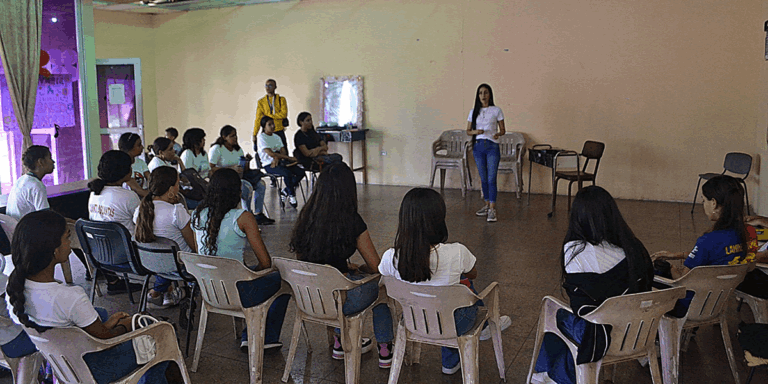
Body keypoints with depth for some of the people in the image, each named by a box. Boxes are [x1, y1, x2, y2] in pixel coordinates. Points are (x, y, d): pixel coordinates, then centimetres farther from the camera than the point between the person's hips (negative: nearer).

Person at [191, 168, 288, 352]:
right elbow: (266, 262, -16)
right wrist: (253, 272, 8)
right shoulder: (243, 218, -18)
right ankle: (268, 338, 30)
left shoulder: (198, 215, 0)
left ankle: (249, 337, 33)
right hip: (236, 294, -6)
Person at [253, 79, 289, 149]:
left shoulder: (281, 99, 6)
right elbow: (258, 119, 2)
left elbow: (284, 114, -9)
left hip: (279, 131, 0)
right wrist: (254, 134, -5)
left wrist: (267, 115, -10)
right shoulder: (261, 101, 8)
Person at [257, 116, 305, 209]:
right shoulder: (261, 138, -5)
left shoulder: (276, 137, 18)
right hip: (269, 165, -7)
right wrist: (289, 158, -20)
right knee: (287, 173, -33)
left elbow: (283, 151, 7)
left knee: (301, 172, -11)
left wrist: (277, 158, -18)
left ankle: (285, 191, 4)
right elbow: (270, 153, -17)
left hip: (279, 162, 7)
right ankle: (292, 196, -14)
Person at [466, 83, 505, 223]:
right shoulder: (474, 112, 8)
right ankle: (487, 204, 23)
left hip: (492, 146, -3)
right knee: (483, 179, 10)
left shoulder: (496, 110, 1)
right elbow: (468, 131, 11)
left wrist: (497, 134, -19)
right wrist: (475, 132, -10)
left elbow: (502, 130, 4)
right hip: (478, 147, 3)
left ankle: (492, 209, -8)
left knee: (491, 179, -9)